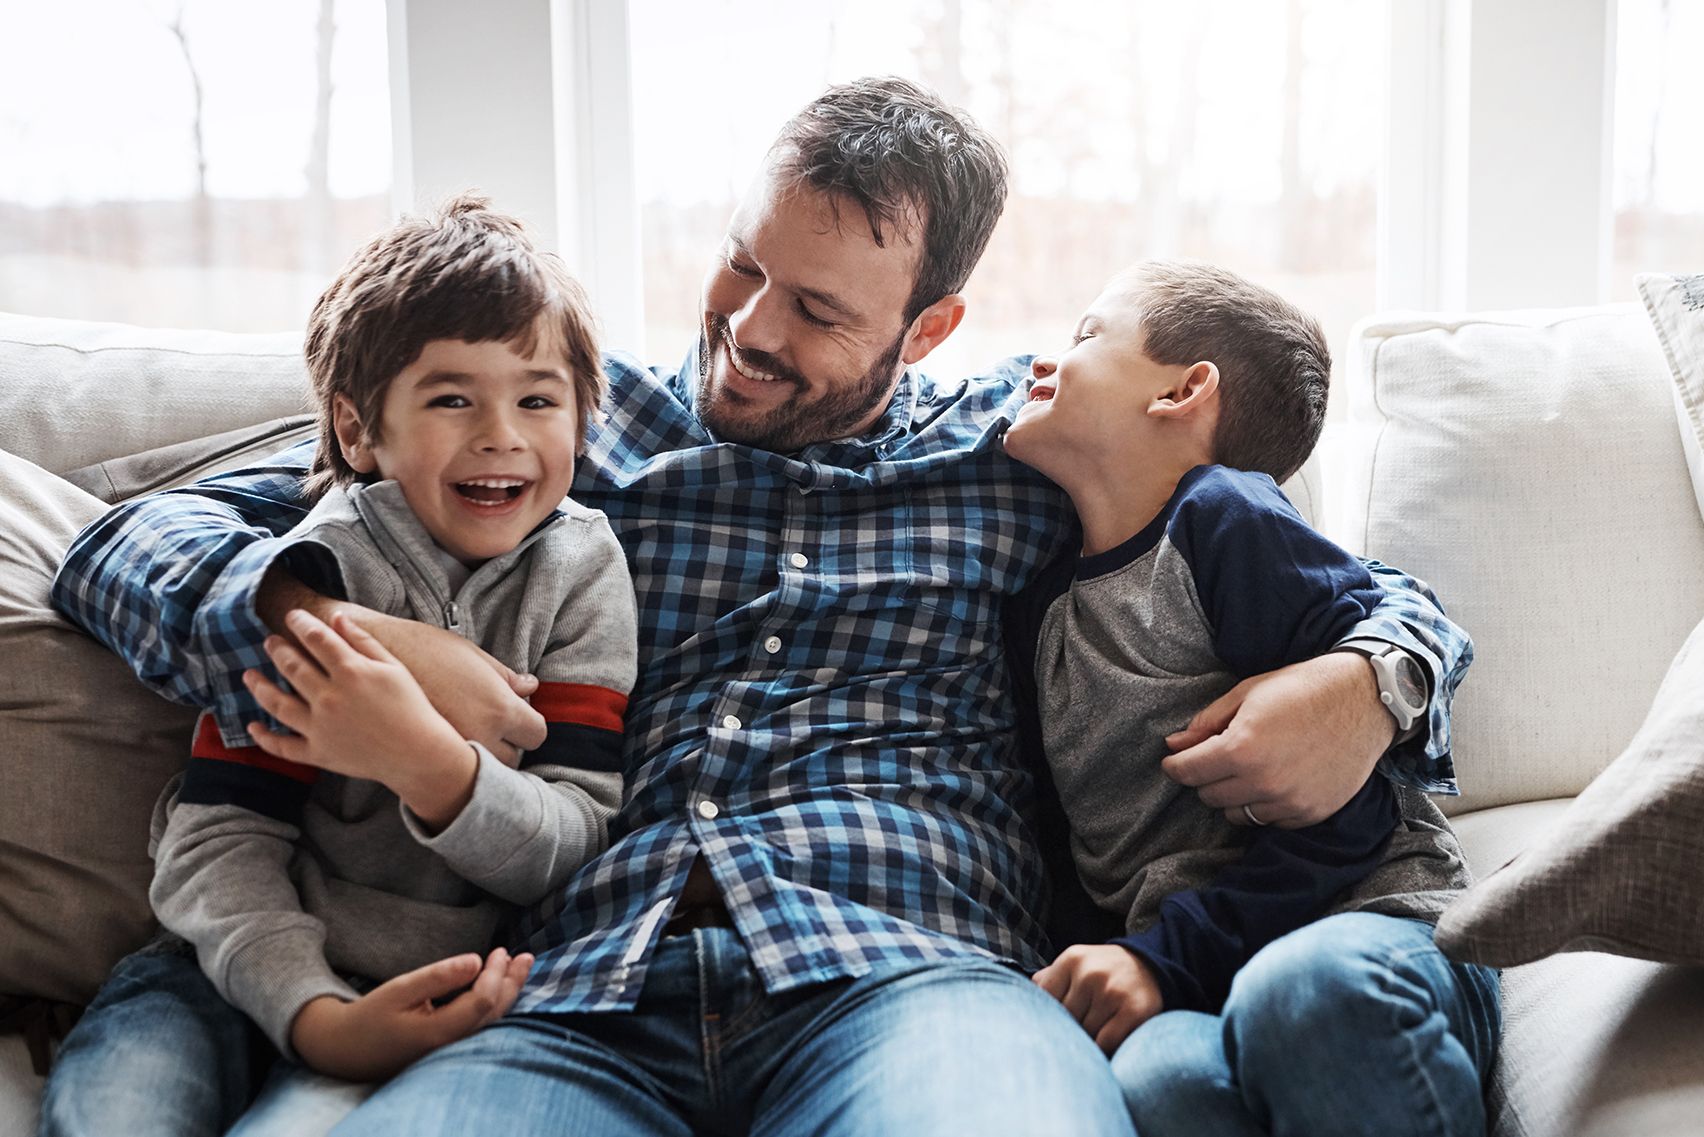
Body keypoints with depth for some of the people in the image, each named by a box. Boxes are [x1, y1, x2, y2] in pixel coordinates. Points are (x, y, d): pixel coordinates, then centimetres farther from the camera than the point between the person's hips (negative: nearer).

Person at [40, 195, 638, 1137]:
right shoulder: (321, 571, -6)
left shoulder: (582, 571, -1)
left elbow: (568, 848, -9)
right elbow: (218, 837, -10)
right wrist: (316, 1013, -27)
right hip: (253, 964, 0)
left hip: (446, 984, 0)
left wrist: (424, 760, -28)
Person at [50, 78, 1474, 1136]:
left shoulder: (1023, 446, 21)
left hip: (902, 972, 0)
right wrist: (331, 630, -4)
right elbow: (132, 545, 19)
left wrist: (1372, 679, 1)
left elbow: (1371, 586, 27)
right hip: (578, 1006, 1)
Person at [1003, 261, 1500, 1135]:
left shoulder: (1224, 515, -2)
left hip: (1381, 936, -3)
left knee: (1306, 985, -39)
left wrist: (1167, 957, -13)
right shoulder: (1041, 610, 19)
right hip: (1191, 991, 3)